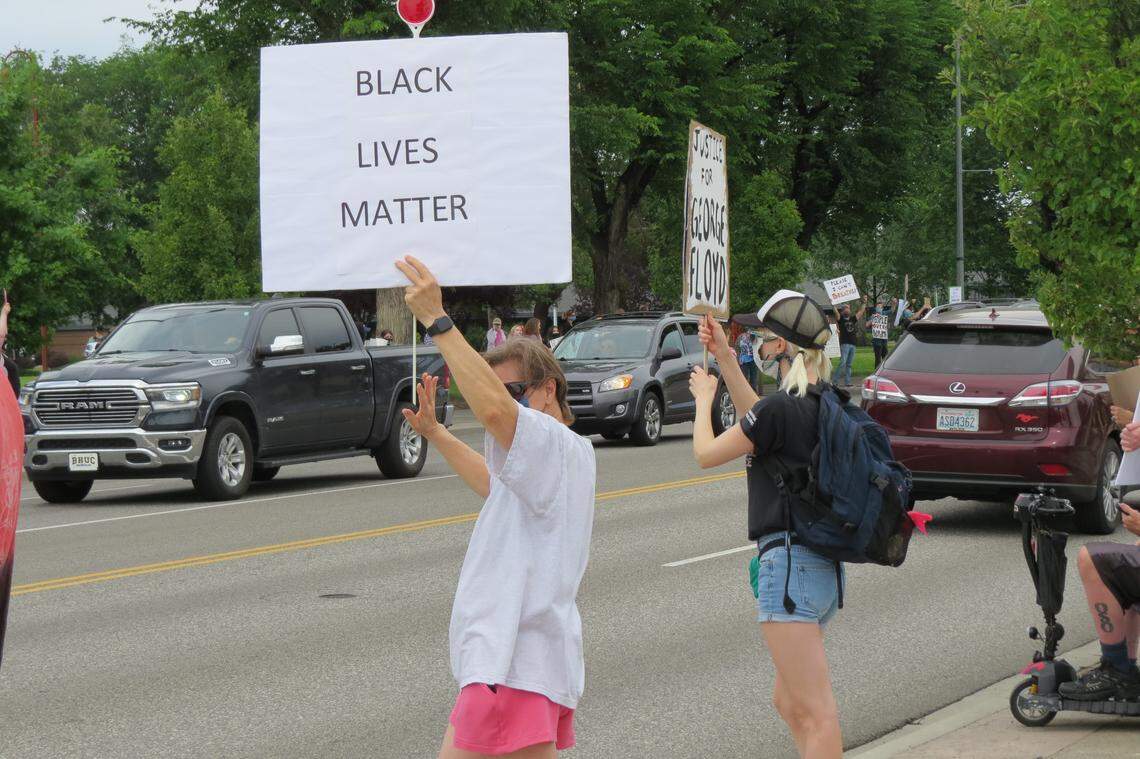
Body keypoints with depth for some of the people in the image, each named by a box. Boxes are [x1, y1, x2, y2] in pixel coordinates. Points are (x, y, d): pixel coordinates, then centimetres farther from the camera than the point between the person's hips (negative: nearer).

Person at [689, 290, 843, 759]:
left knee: (814, 712, -11)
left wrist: (703, 397, 15)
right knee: (788, 701, 21)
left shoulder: (783, 406, -16)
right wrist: (724, 358, 27)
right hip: (826, 566, 10)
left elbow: (706, 454, -3)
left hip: (790, 562, -10)